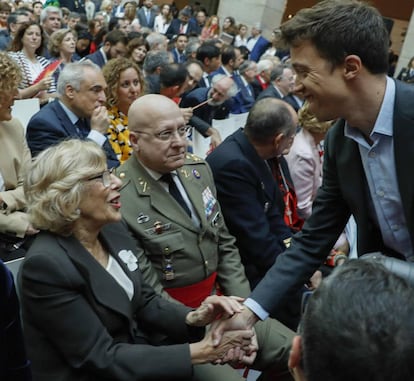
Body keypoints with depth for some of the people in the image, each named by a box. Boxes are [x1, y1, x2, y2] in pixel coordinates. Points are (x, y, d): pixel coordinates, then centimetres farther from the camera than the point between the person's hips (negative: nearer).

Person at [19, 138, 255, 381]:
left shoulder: (113, 230, -1)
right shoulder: (46, 264, -22)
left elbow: (145, 303, 5)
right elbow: (101, 357, -21)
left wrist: (193, 318, -14)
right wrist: (198, 352, -23)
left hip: (136, 354, 6)